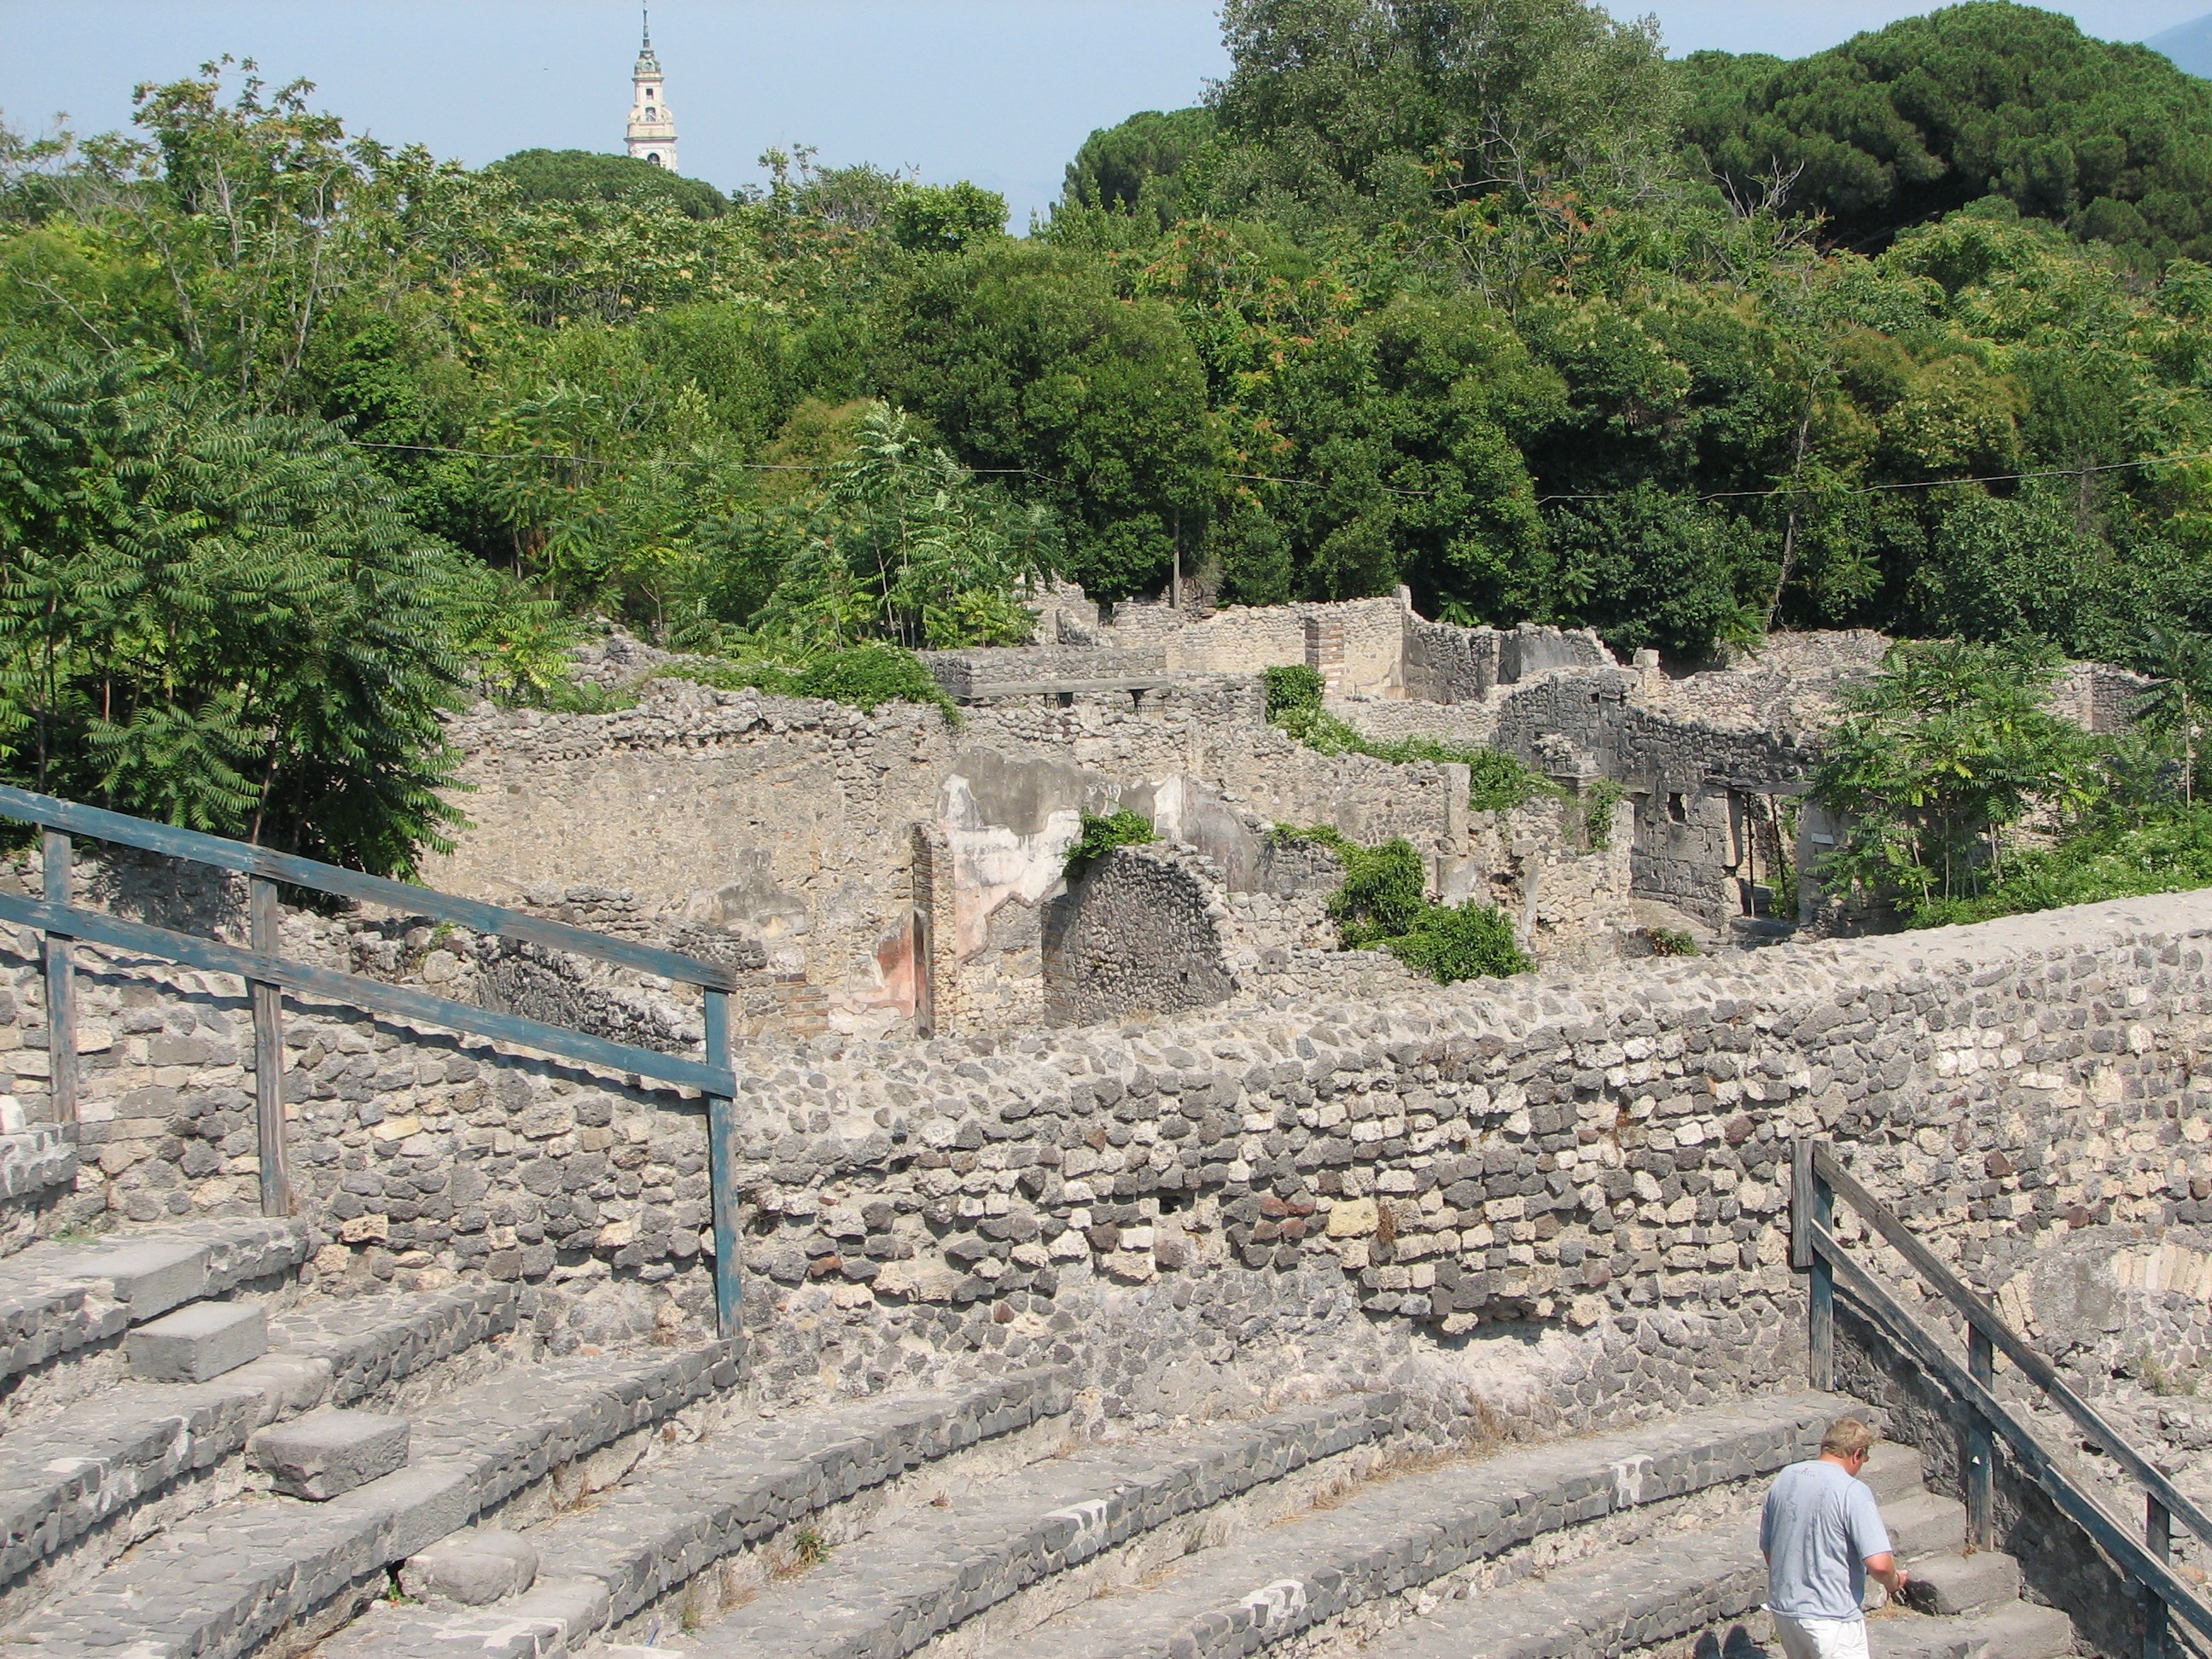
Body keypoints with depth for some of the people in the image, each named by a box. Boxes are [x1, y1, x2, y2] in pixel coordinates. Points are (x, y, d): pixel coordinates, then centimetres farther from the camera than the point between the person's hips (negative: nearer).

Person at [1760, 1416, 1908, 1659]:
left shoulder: (1784, 1478, 3)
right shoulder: (1853, 1492, -18)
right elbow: (1879, 1563, -24)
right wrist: (1893, 1582, -3)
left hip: (1783, 1609, 7)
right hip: (1832, 1617, -7)